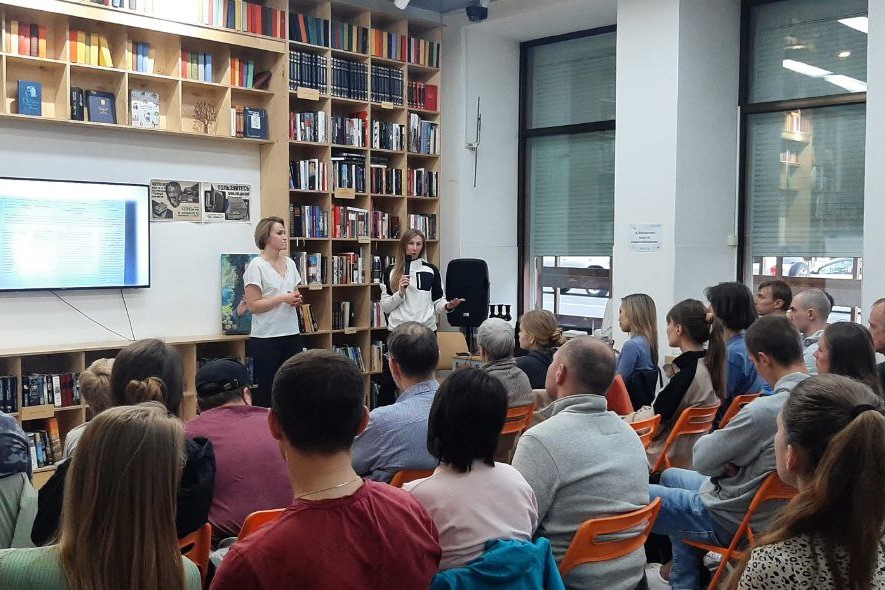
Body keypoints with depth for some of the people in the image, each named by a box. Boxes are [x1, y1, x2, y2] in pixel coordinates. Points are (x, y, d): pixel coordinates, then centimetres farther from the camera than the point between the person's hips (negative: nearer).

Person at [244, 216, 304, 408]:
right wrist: (283, 298, -17)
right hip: (266, 337, -6)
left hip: (291, 335, 6)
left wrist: (297, 299, 1)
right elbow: (253, 305, -13)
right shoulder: (256, 266, -8)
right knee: (265, 393, 0)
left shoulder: (289, 263, 11)